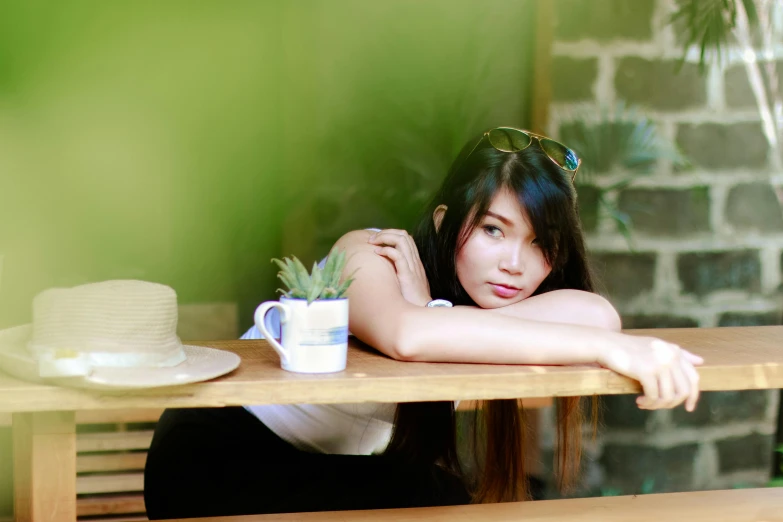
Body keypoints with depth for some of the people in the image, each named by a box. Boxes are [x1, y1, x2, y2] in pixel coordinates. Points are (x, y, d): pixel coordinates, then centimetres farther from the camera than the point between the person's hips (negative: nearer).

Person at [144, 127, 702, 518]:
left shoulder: (485, 288, -10)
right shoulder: (369, 256, -26)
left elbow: (594, 313, -32)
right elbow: (406, 335, -51)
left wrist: (429, 313, -37)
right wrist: (606, 347, -54)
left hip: (333, 468, 7)